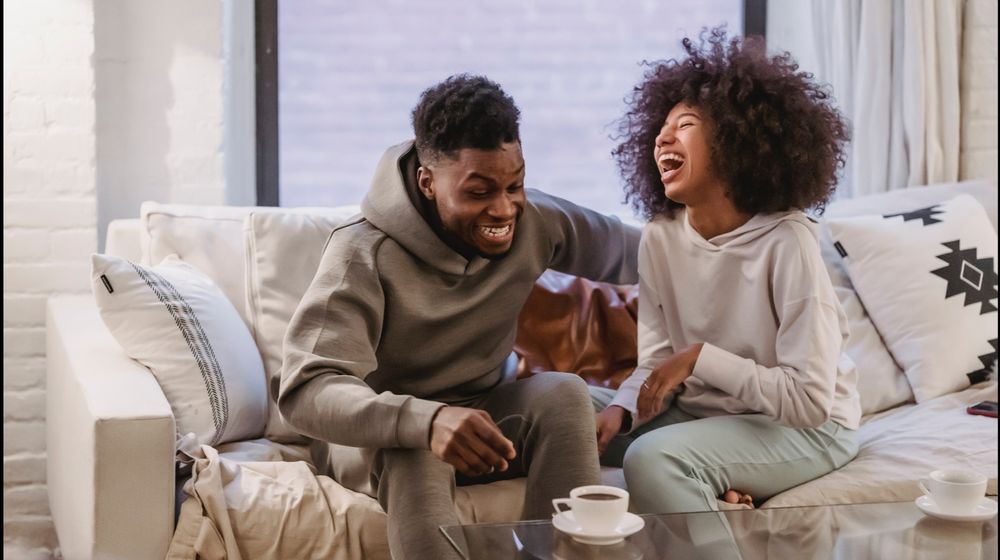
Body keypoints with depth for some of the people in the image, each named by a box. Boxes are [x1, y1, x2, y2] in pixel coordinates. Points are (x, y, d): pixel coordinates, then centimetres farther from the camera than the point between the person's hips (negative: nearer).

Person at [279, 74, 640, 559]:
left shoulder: (533, 221, -11)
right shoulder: (366, 252, -27)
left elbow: (631, 249, 7)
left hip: (482, 413, 5)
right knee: (415, 450, -38)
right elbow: (305, 391, -36)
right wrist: (425, 420, -53)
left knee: (563, 393, -25)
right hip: (379, 431, -4)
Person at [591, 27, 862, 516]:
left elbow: (811, 400, -24)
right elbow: (656, 364, 1)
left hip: (806, 426, -7)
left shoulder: (786, 242, -22)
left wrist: (701, 357, -25)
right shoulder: (660, 238, -4)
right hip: (703, 414, 7)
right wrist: (619, 409, -19)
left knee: (653, 457, -32)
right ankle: (709, 493, -7)